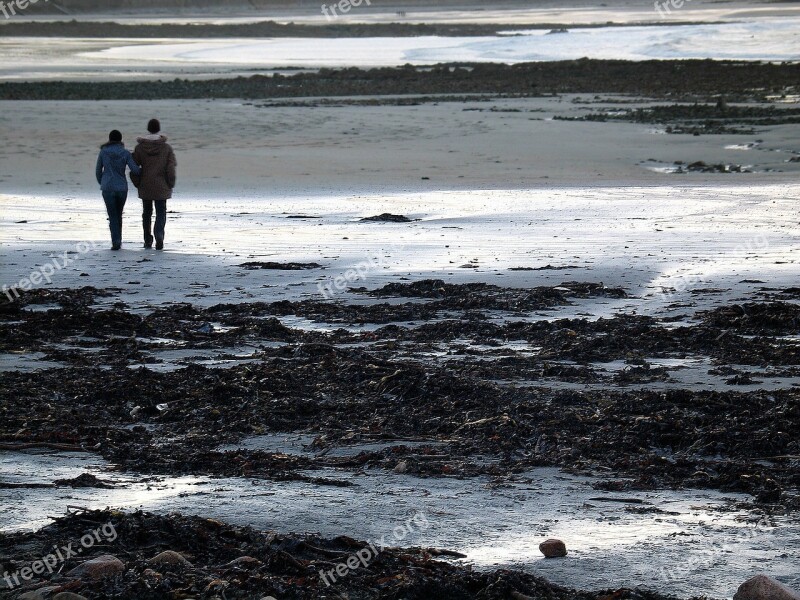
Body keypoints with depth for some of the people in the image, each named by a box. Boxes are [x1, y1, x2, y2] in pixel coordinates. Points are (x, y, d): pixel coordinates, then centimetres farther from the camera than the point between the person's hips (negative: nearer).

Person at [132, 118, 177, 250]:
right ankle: (159, 236, -21)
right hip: (161, 187, -1)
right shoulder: (166, 148, -7)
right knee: (161, 213, 3)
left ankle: (148, 240, 21)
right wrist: (171, 185, 4)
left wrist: (137, 183, 9)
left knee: (147, 212, 16)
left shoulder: (140, 147, -4)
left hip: (145, 187, 1)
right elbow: (171, 169, -8)